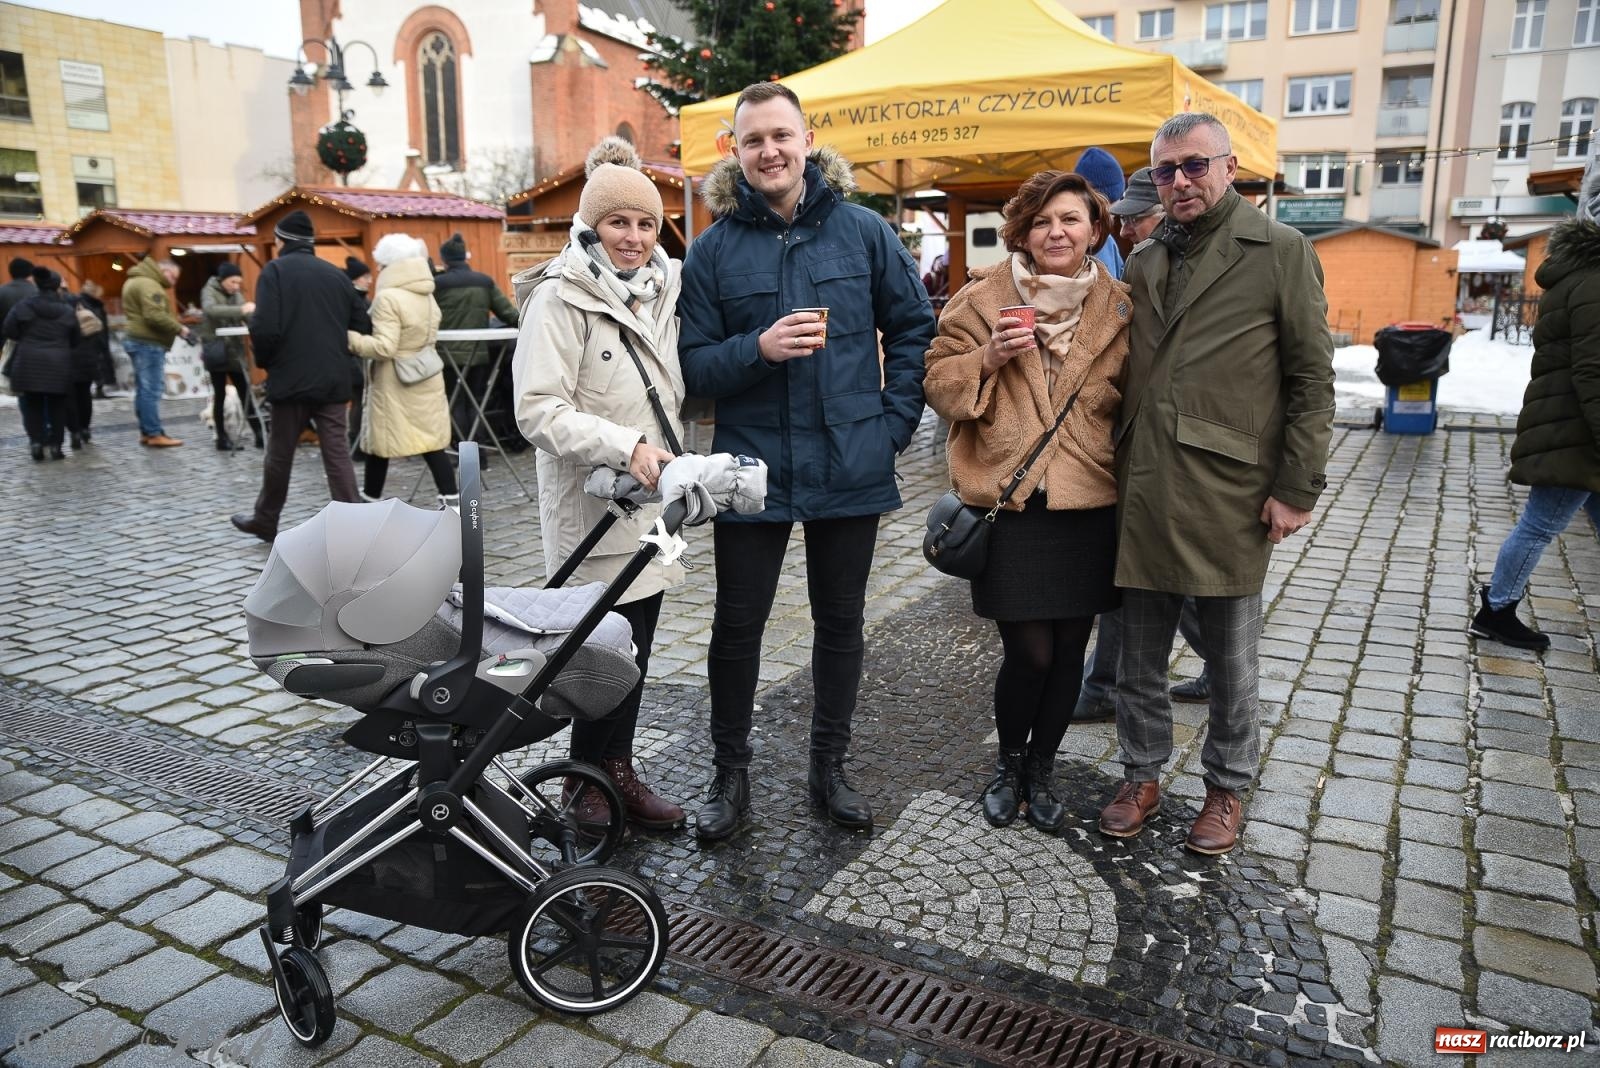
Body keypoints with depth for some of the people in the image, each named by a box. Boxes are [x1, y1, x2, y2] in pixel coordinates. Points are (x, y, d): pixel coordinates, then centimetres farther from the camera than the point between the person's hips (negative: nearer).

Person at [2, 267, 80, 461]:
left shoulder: (24, 307, -3)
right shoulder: (67, 311, 1)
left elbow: (8, 331, -2)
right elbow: (75, 339, 6)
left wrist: (27, 338, 16)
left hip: (29, 364, 0)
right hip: (58, 365, 0)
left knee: (32, 404, 11)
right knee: (57, 405, 8)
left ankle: (36, 441, 2)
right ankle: (55, 445, 7)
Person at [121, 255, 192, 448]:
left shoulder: (136, 281, 21)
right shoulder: (149, 285, -14)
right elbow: (155, 317, -25)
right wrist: (179, 329, -15)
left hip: (140, 341, 11)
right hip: (149, 343, -11)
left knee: (144, 389, 11)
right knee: (152, 390, -9)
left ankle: (146, 432, 15)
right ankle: (155, 434, -9)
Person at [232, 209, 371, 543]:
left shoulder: (275, 270, -5)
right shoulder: (336, 274, 10)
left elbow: (265, 328, -15)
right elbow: (362, 325, 9)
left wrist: (264, 361, 3)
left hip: (292, 378, -4)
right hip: (333, 380, 4)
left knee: (280, 454, 11)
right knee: (338, 455, 2)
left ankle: (265, 521, 27)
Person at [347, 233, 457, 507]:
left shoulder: (388, 298, -17)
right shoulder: (427, 296, 9)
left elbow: (383, 347, -23)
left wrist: (349, 339, -13)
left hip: (394, 384, -7)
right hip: (426, 379, 7)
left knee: (379, 442, 8)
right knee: (431, 442, 6)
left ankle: (369, 501, 22)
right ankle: (452, 501, 0)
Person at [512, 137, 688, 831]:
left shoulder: (661, 291, 11)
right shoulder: (562, 297, -12)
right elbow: (538, 410, -18)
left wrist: (672, 459, 12)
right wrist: (624, 447, -27)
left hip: (650, 502, 7)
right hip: (595, 507, -7)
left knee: (635, 644, 13)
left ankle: (615, 769, 28)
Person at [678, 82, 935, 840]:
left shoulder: (863, 231, 1)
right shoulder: (714, 249, -1)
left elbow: (914, 328, 7)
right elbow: (695, 365, -2)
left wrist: (895, 420, -2)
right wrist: (758, 349, -21)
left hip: (850, 466, 1)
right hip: (751, 467, -1)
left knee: (840, 622, 13)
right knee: (738, 625, 7)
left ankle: (828, 768, 31)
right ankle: (731, 773, 26)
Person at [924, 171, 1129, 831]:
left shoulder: (1119, 308, 6)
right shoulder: (982, 299, 0)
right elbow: (938, 380, 2)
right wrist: (986, 359, -16)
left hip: (1088, 506, 3)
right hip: (1008, 504, -2)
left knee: (1069, 650, 9)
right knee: (1030, 651, -3)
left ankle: (1042, 769, 32)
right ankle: (1009, 763, 27)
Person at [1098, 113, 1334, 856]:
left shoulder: (1281, 252, -1)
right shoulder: (1143, 263, 13)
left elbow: (1312, 381, -4)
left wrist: (1296, 489, -9)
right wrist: (1116, 472, 10)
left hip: (1230, 499, -4)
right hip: (1143, 497, 4)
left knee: (1231, 663, 10)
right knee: (1139, 661, 13)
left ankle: (1227, 789, 29)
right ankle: (1141, 778, 30)